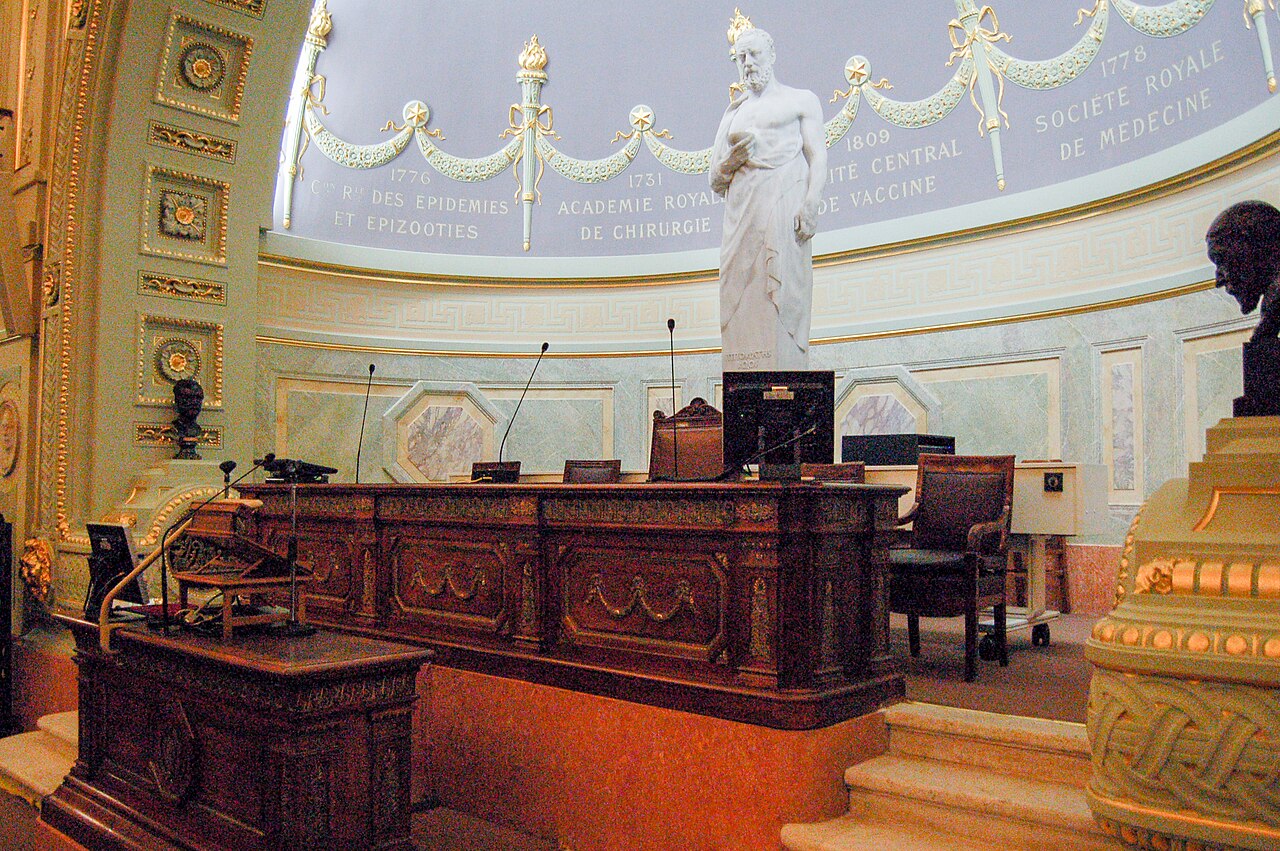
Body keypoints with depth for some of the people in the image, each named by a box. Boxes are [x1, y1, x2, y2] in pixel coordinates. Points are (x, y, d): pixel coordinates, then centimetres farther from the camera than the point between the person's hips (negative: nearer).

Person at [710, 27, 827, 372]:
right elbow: (715, 182, 22)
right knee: (742, 303, -7)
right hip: (741, 213, 4)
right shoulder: (733, 113, 26)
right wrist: (731, 162, -1)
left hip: (783, 206, -4)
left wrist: (810, 204, -13)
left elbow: (818, 156, 4)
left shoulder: (801, 100, 16)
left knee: (781, 297, -15)